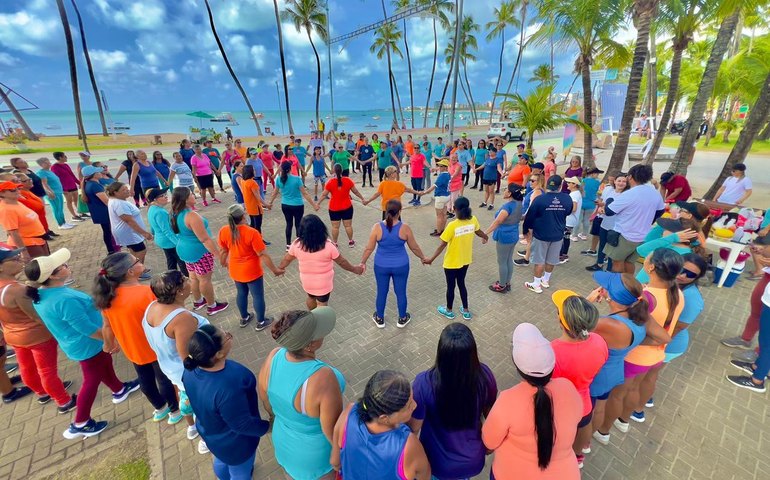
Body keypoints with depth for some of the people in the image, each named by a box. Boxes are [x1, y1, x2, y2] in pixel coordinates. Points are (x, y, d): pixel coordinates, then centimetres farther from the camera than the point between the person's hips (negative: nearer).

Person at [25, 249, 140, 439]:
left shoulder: (41, 294, -7)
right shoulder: (64, 300, -37)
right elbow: (90, 330, -28)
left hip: (75, 342, 9)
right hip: (87, 346, -9)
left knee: (105, 365, 28)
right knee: (92, 381, 13)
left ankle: (119, 390, 50)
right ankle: (80, 425, 29)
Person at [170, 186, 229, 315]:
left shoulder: (176, 214, 0)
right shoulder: (191, 216, -29)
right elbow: (205, 239, -27)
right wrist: (219, 254, -21)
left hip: (185, 250, 9)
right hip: (199, 252, -9)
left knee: (194, 277, 24)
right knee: (205, 280, 7)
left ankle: (197, 301, 43)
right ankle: (212, 306, 23)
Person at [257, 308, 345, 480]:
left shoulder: (274, 356, -25)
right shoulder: (323, 378, -43)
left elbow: (266, 400, -5)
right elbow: (333, 430, -29)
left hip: (284, 440, 4)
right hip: (320, 454, -4)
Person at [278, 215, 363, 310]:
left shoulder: (297, 244, -18)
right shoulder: (328, 246, -26)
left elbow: (287, 259, -1)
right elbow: (341, 262, -14)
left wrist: (280, 268, 20)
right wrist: (354, 269, 3)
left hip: (307, 281, 4)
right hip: (324, 283, -4)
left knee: (311, 297, 31)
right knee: (322, 304, 17)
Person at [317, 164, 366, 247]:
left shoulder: (330, 182, -13)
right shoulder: (348, 180, -9)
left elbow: (324, 195, -7)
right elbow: (355, 191, 2)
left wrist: (318, 203, 5)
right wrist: (362, 198, 16)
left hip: (334, 208, -1)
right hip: (347, 207, 1)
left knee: (335, 227, 9)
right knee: (348, 225, 13)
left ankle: (334, 243, 20)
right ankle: (350, 241, 25)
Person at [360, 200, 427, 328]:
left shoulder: (377, 227, -16)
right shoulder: (405, 228, -16)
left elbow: (369, 248, -9)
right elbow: (414, 247, -4)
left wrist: (363, 262, 6)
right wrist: (423, 258, 14)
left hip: (381, 266, 0)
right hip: (401, 266, 0)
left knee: (381, 292, 17)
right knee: (401, 292, 17)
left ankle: (379, 319, 35)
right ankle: (402, 319, 36)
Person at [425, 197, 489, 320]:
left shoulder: (452, 225, -28)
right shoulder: (473, 220, -11)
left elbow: (443, 245, -24)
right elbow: (478, 232, 11)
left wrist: (431, 259, -16)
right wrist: (485, 237, 33)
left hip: (452, 263, -5)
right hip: (465, 260, 5)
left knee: (450, 286, 15)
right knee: (461, 284, 24)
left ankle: (449, 310, 36)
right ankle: (466, 311, 36)